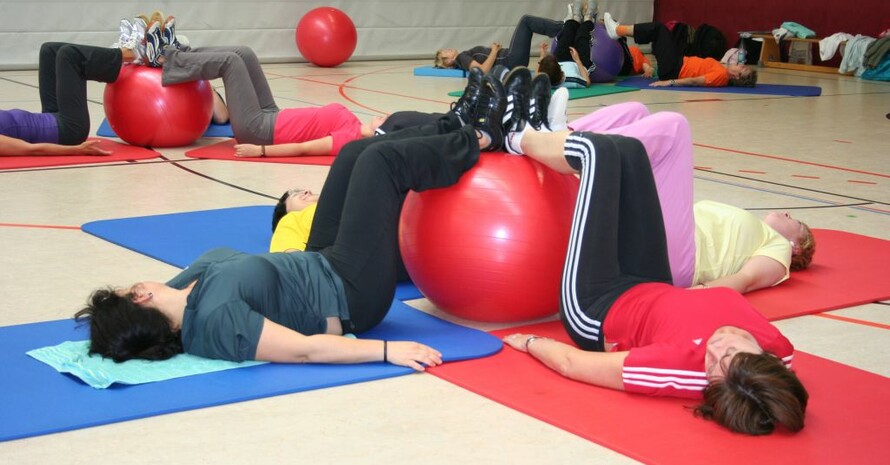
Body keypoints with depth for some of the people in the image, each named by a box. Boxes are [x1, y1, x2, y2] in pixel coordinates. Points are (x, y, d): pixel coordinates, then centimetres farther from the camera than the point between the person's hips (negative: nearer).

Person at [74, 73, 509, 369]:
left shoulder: (190, 290, -15)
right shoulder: (216, 320, -37)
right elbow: (305, 349, -37)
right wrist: (387, 350, -36)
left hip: (320, 266, 8)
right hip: (350, 295, -8)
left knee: (357, 152, 10)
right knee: (381, 159, -8)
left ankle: (463, 127, 28)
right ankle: (481, 139, 17)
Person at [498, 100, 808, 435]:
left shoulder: (679, 366, -46)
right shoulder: (779, 350, -34)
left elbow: (571, 364, -31)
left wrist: (530, 341, -12)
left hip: (595, 310, -5)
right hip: (654, 289, 5)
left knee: (599, 150, -1)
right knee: (626, 150, 6)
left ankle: (519, 137, 34)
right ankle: (536, 134, 41)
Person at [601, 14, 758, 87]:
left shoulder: (721, 75, -25)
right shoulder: (723, 71, 1)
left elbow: (694, 81, -28)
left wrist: (669, 82, -30)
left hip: (674, 70, -8)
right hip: (680, 63, 8)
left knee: (658, 29, -6)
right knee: (658, 29, 14)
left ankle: (617, 30, 6)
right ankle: (619, 30, 24)